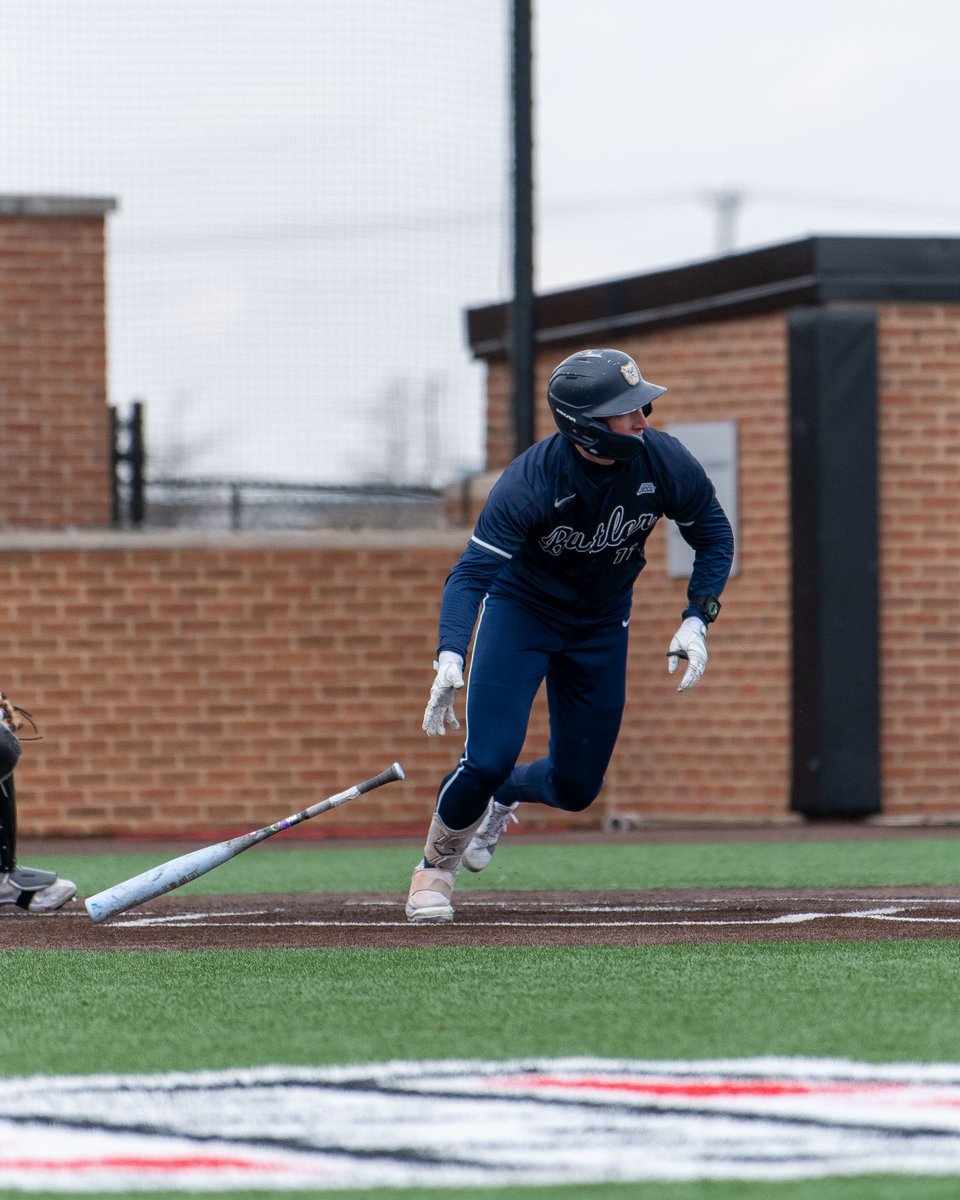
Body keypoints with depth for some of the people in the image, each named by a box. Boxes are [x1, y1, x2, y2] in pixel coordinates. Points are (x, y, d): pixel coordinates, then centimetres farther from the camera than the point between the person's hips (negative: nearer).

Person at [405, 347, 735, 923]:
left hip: (602, 622, 4)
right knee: (489, 758, -19)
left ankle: (506, 793, 39)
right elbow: (472, 572, -35)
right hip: (520, 609, -4)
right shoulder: (531, 480, -32)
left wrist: (697, 619, -15)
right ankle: (436, 867, 10)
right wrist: (451, 657, -51)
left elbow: (715, 538, -3)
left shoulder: (667, 463, -21)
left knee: (577, 786, 3)